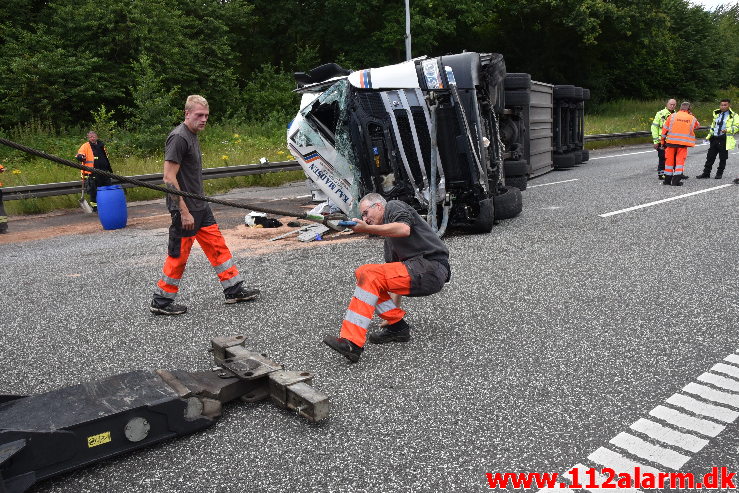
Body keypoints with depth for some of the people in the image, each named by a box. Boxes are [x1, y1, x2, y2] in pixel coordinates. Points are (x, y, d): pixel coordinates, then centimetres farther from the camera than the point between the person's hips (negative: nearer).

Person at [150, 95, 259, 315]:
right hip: (185, 209, -10)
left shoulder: (191, 136, 14)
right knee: (179, 255, 0)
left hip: (199, 206, 10)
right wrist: (184, 212, -22)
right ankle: (161, 302, 14)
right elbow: (169, 178, -22)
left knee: (218, 245, 11)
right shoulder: (178, 137, -17)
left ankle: (234, 290, 19)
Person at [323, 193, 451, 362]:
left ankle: (351, 343, -30)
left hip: (431, 268, -9)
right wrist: (395, 308, 28)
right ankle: (397, 326, 2)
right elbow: (395, 278, 30)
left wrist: (367, 228, -22)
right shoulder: (389, 240, 30)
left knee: (370, 275, -21)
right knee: (363, 274, 6)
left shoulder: (394, 207, 5)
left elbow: (404, 229, -20)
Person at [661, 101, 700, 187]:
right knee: (680, 160, 4)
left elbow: (665, 129, 3)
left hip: (671, 141, 1)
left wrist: (663, 141, 13)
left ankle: (667, 180, 17)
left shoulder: (672, 116, 1)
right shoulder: (692, 118, 3)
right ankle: (676, 181, -2)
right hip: (683, 143, -1)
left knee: (670, 160, 10)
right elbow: (697, 125, 25)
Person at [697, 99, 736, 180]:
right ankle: (706, 173, 10)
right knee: (710, 156, 5)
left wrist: (727, 130, -23)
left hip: (724, 140, -5)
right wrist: (710, 135, 20)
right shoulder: (716, 114, 16)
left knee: (723, 158, 3)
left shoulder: (733, 115, -1)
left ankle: (719, 173, 14)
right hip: (714, 139, 5)